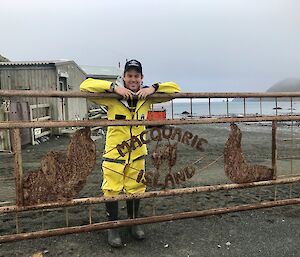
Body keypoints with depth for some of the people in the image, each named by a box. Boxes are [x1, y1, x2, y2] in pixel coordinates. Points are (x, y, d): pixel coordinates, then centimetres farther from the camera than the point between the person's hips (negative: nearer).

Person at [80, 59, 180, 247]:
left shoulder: (146, 97, -2)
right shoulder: (112, 97, -12)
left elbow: (175, 89, 0)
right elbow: (85, 85, -20)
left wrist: (153, 89, -17)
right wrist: (114, 88, -28)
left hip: (137, 152, 3)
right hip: (114, 151, -3)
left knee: (135, 189, 16)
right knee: (112, 189, 4)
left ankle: (134, 222, 39)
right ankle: (112, 228, 26)